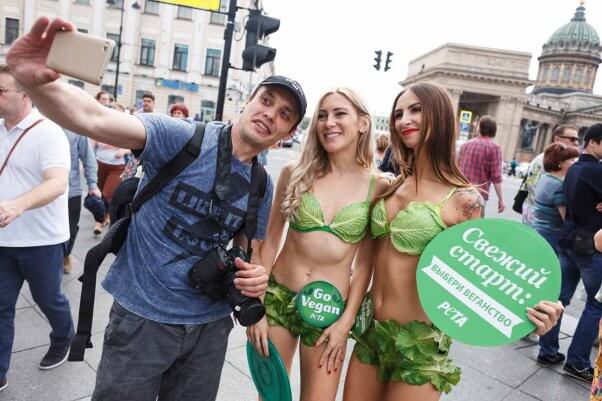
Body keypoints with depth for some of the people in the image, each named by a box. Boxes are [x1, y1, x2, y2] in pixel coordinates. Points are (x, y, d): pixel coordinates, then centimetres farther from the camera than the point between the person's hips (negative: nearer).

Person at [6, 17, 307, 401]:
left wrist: (257, 275, -11)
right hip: (144, 317, -4)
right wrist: (35, 81, -48)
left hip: (210, 324, 5)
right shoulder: (183, 137, -14)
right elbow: (94, 120, -28)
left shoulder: (263, 188, 2)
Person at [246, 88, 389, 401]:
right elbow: (270, 240, 1)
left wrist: (346, 321, -4)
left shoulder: (377, 187, -7)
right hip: (277, 298, 1)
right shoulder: (295, 173, -5)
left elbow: (365, 261, -2)